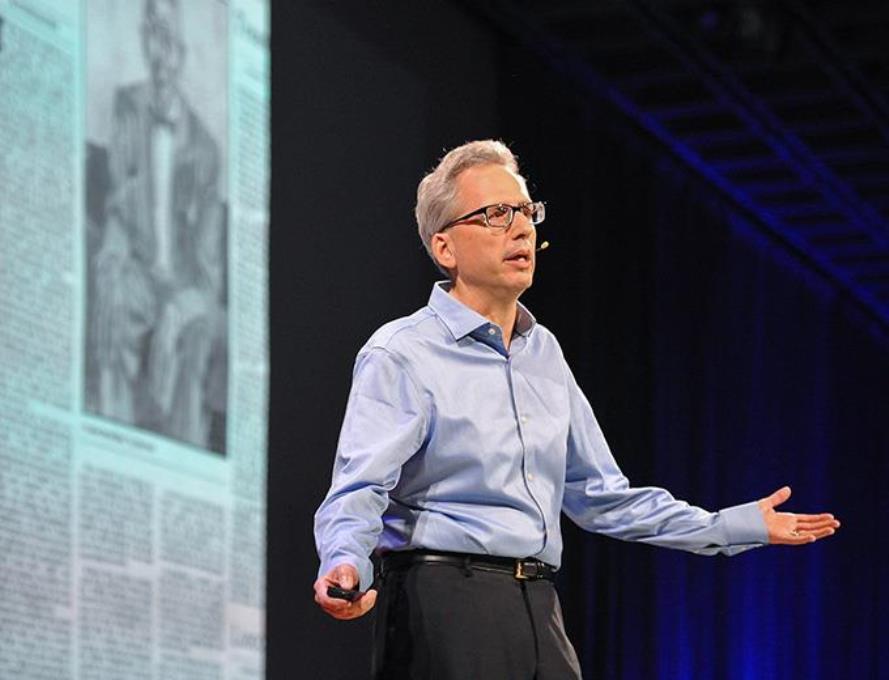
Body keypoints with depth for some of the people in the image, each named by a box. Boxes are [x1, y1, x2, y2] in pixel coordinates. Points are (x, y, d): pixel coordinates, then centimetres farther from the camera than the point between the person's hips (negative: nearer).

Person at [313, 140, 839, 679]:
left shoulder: (543, 351, 17)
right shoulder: (400, 355, -6)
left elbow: (598, 494, 23)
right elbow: (358, 492, -15)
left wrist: (736, 526, 19)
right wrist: (346, 566, -37)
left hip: (539, 610, 7)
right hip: (443, 608, -7)